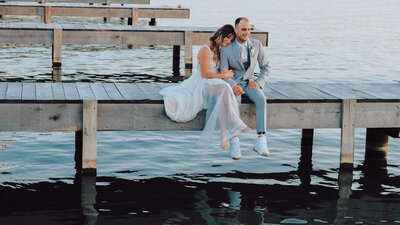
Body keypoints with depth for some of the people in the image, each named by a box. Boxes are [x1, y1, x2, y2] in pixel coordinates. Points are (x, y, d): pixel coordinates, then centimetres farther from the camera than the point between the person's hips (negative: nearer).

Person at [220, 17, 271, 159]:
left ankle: (261, 141, -34)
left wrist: (258, 82, -10)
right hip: (233, 82, -2)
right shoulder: (226, 48, -10)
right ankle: (234, 141, -35)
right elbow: (223, 73, -8)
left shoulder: (256, 45, -2)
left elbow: (265, 67, 8)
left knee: (261, 99, -31)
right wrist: (233, 86, -28)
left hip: (249, 82, 2)